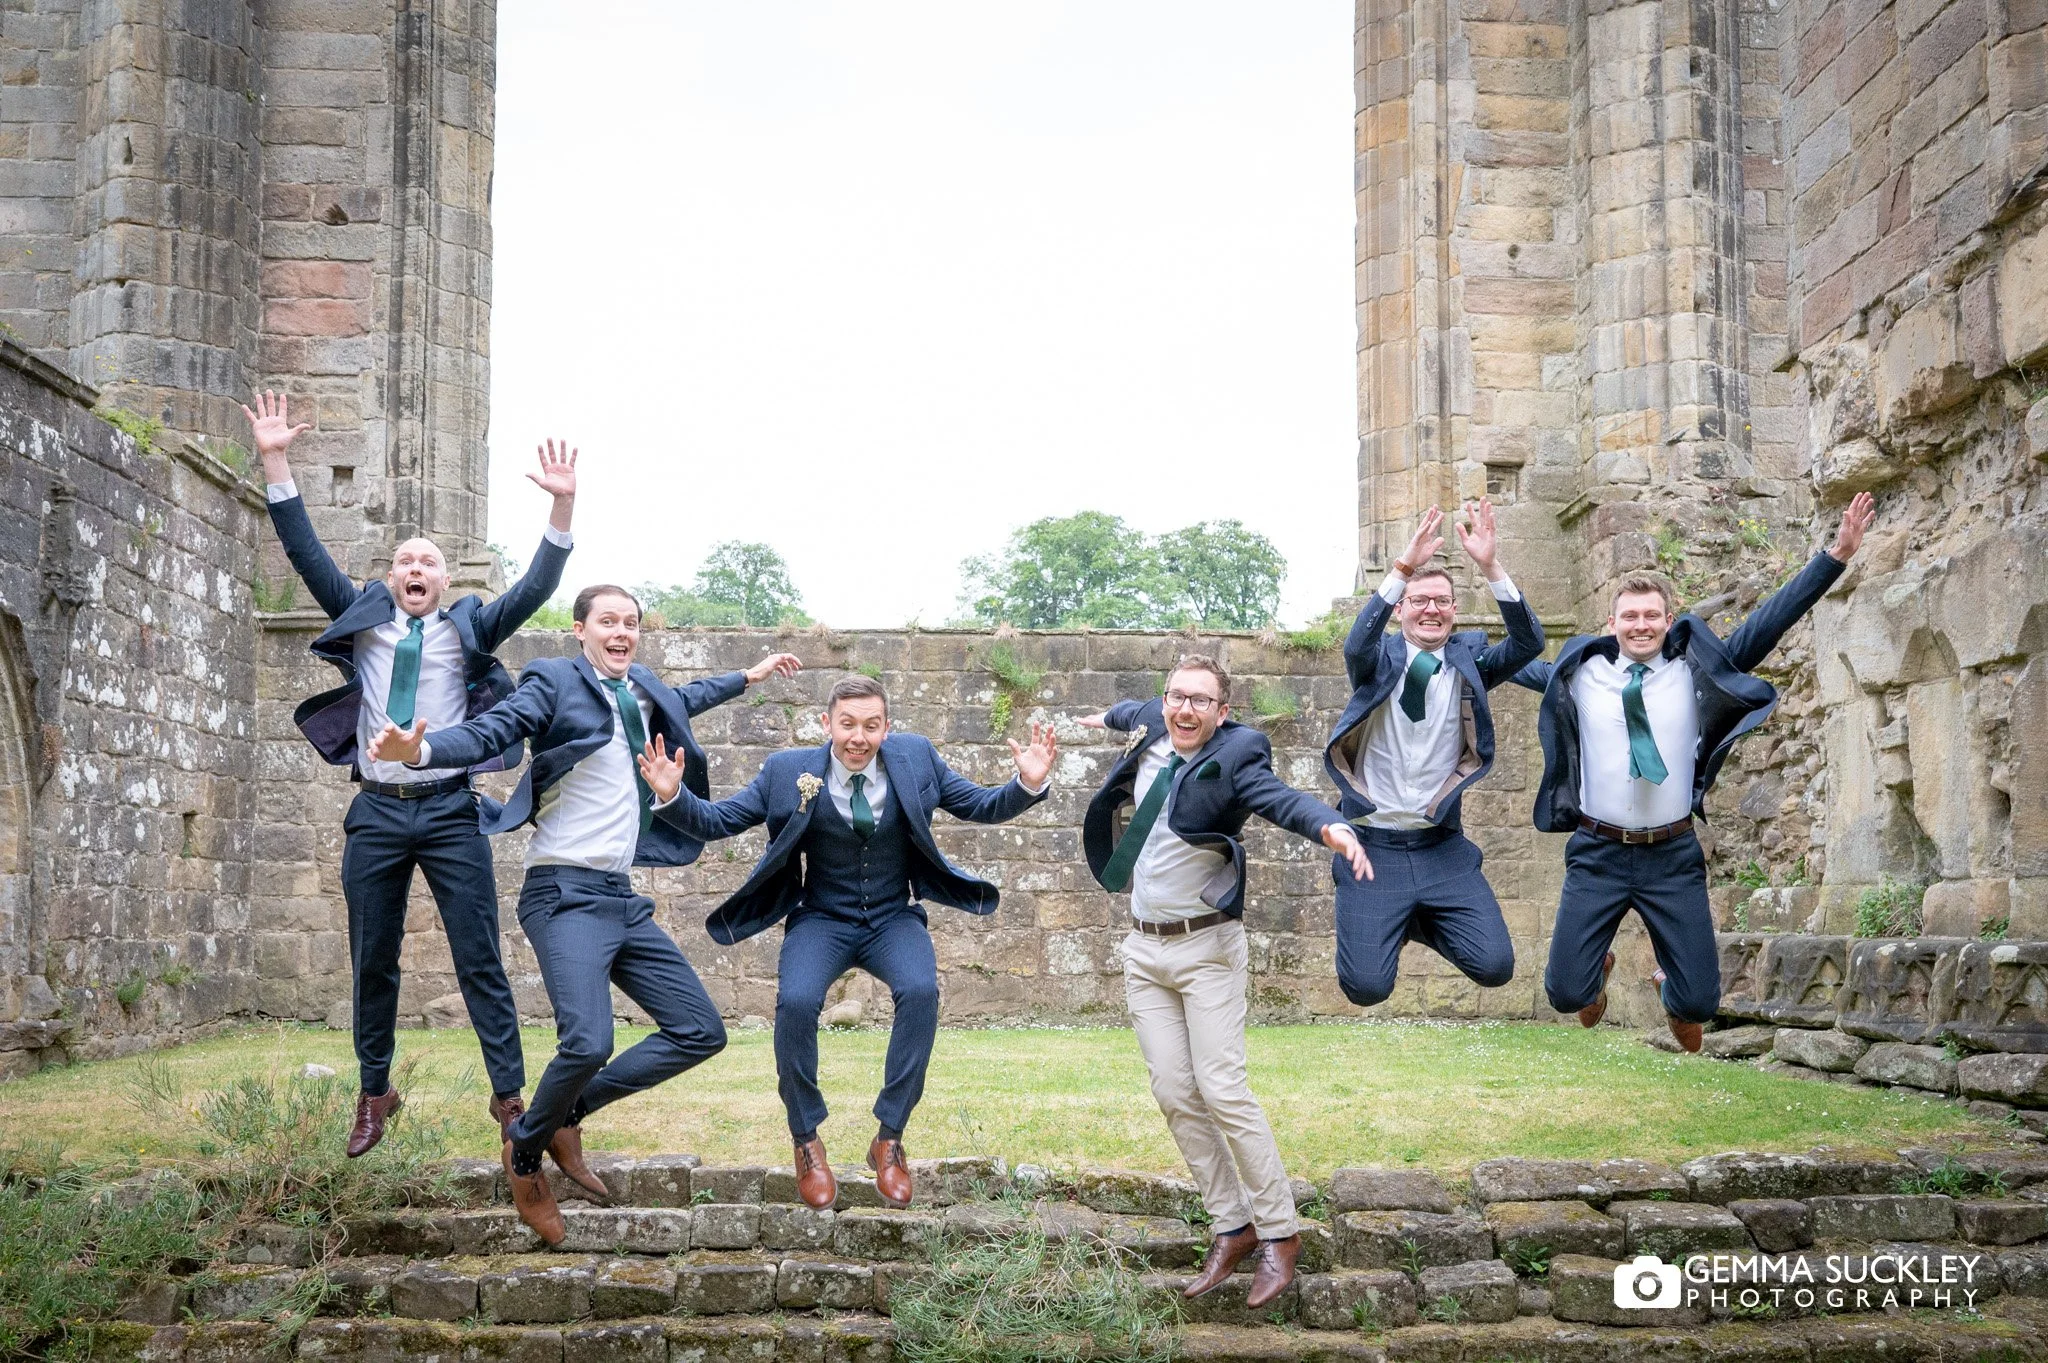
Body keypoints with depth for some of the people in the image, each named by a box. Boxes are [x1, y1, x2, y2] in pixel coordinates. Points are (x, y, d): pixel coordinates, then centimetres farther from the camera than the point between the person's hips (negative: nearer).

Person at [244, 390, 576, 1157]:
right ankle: (374, 1094, 23)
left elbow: (535, 589, -5)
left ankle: (510, 1094, 4)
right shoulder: (365, 619, 11)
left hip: (450, 811, -2)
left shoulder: (467, 628, 7)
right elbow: (306, 554, 5)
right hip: (376, 812, 2)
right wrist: (275, 463, -4)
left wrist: (562, 506, -18)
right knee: (372, 962, 9)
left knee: (480, 961, -2)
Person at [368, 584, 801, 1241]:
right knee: (589, 1041, -25)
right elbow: (489, 732, -20)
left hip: (622, 897, 8)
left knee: (701, 1032, 7)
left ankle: (569, 1111, 17)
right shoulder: (555, 682, -7)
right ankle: (525, 1149, 5)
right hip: (567, 893, -8)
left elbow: (681, 701, 37)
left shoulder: (643, 690, 15)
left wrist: (749, 677, 46)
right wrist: (419, 749, -39)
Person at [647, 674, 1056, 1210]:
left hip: (895, 919, 1)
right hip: (823, 920, -1)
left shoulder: (915, 758, -5)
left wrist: (1027, 784, -17)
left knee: (921, 990, -30)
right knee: (795, 1002, -29)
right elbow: (715, 821, -3)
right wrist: (674, 795, -22)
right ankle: (806, 1141, -4)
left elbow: (982, 806, 2)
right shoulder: (788, 771, -8)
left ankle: (889, 1138, -11)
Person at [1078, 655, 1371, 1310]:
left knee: (1221, 1091, -13)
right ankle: (1231, 1228, 11)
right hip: (1144, 949, 6)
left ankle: (1279, 1232, -1)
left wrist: (1330, 825, -56)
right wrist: (1106, 716, 49)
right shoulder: (1151, 732, 2)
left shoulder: (1232, 761, -16)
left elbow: (1280, 797, -35)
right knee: (1174, 1095, 2)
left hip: (1206, 946, -6)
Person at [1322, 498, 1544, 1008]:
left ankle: (1421, 922, 22)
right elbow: (1357, 645, -23)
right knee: (1366, 986, -10)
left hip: (1443, 849, 2)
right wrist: (1403, 568, -36)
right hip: (1373, 847, -2)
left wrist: (1490, 567, -26)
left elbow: (1529, 643, -12)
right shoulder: (1380, 659, 1)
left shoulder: (1468, 659, 5)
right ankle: (1390, 923, 25)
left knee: (1494, 965, -8)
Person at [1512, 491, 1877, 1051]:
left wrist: (1835, 556, -8)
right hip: (1598, 855, 0)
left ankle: (1675, 998, 38)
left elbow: (1767, 624, -2)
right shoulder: (1581, 673, 3)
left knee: (1700, 1002, -1)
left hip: (1674, 856, 0)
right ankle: (1598, 965, 34)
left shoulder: (1697, 669, 2)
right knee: (1565, 994, -4)